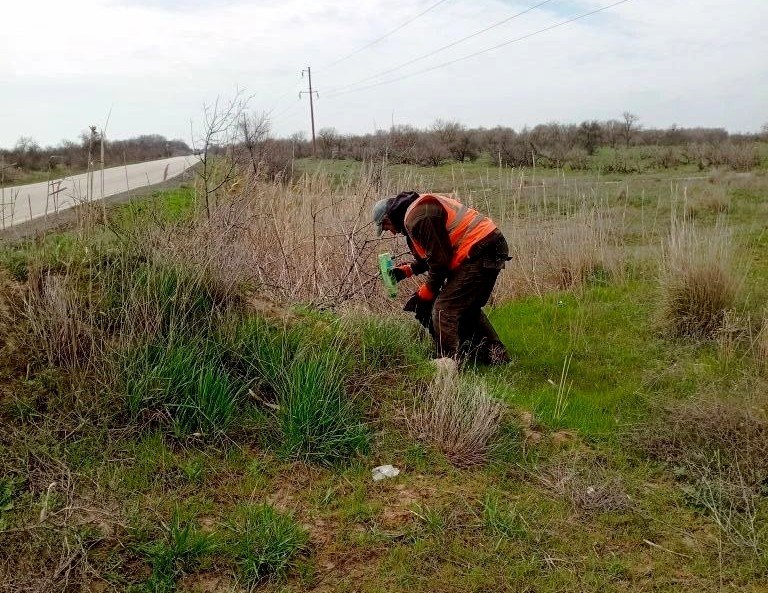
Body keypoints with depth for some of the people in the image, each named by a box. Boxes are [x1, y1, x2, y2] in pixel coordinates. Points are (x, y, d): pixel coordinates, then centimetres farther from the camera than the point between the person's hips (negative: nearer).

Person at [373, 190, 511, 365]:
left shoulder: (416, 217, -13)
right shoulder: (422, 206, 20)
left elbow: (439, 259, -14)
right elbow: (435, 254, 25)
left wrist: (425, 293, -2)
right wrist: (407, 270, 20)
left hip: (480, 255, -11)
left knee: (443, 310, -9)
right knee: (468, 309, 24)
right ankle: (498, 357, 32)